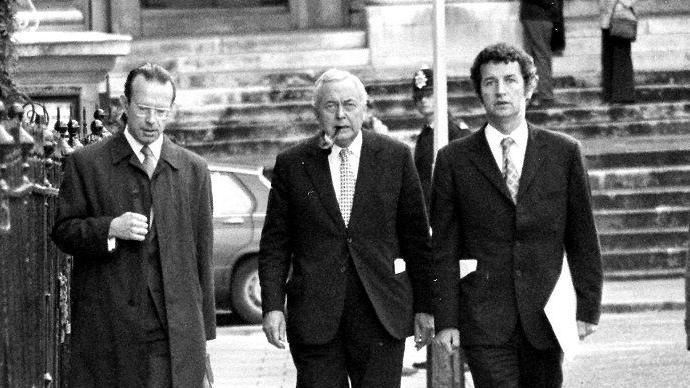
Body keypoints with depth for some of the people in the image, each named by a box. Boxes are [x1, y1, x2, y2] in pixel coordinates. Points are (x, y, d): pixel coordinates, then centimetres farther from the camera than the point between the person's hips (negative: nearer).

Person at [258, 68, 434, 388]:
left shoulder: (395, 157, 5)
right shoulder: (292, 164, 5)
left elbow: (416, 238, 7)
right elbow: (275, 244, 6)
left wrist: (423, 307, 5)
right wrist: (272, 306, -4)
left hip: (381, 312, 0)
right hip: (313, 315, 0)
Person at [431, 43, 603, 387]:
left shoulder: (563, 152, 7)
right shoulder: (454, 160, 4)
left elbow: (583, 239, 9)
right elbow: (444, 249, 3)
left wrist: (588, 308, 5)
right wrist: (445, 320, -3)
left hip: (545, 317, 2)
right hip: (484, 321, -2)